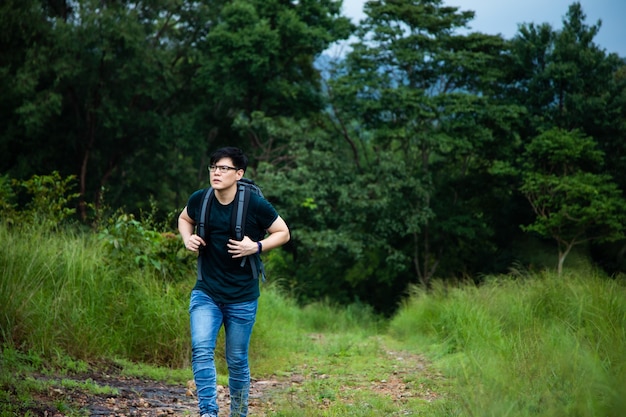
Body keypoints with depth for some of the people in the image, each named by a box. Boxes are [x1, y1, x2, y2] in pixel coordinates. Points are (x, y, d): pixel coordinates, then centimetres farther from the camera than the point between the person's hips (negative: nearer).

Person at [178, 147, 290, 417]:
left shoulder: (255, 205, -12)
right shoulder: (199, 200, -3)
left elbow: (283, 233, -1)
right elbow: (184, 218, 19)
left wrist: (256, 247, -17)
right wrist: (187, 240, -2)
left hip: (242, 298, -2)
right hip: (205, 293, 2)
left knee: (237, 360, 9)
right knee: (201, 350, -17)